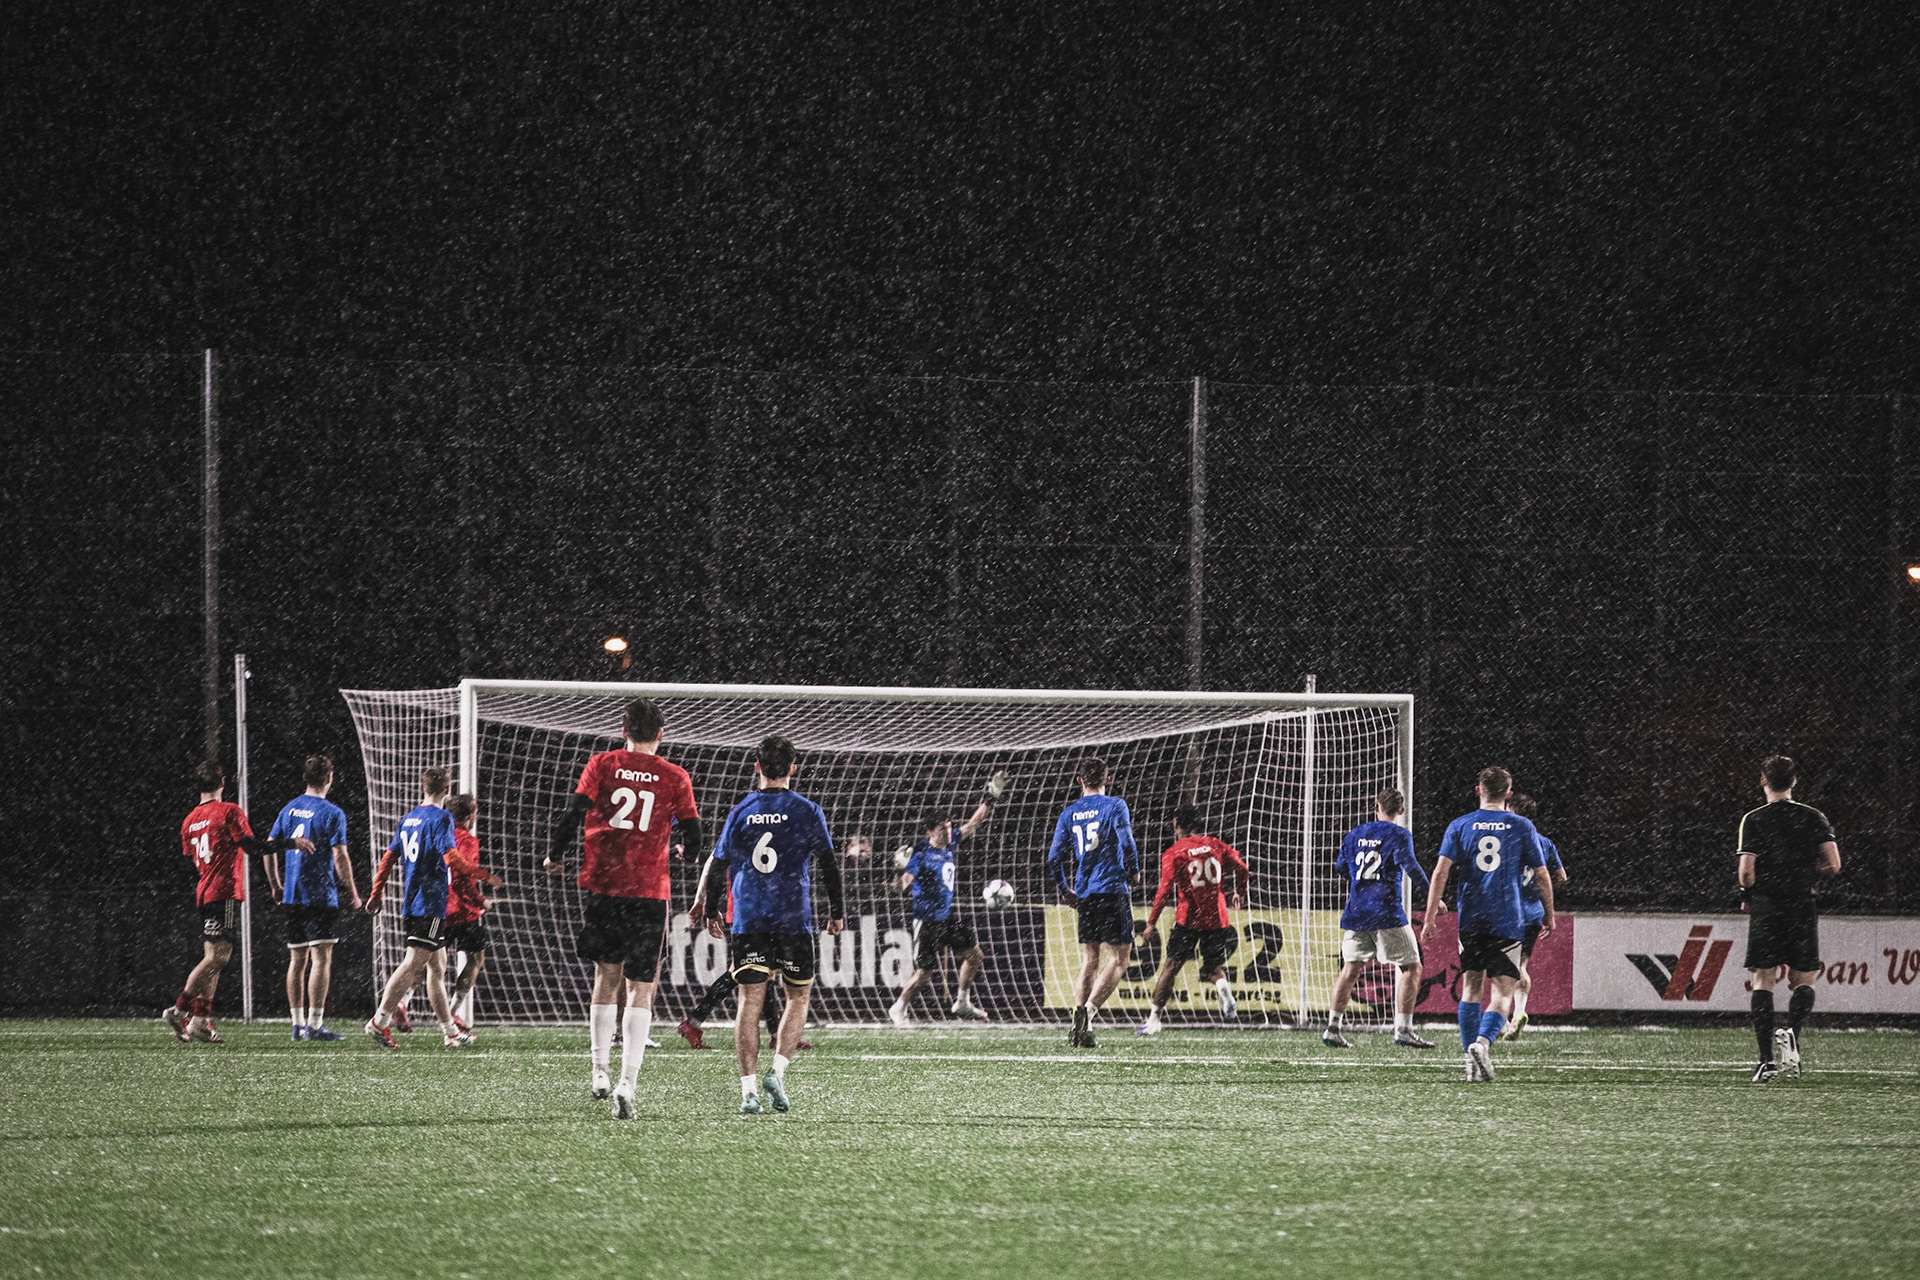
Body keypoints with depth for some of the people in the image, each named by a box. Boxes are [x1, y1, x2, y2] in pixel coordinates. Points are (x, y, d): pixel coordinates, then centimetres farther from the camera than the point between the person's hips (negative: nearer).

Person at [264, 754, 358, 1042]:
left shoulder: (289, 809, 10)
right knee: (322, 957, -6)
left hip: (292, 897, 6)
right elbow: (340, 858, -12)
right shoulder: (331, 813, -9)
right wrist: (353, 894, -2)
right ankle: (315, 1025, -11)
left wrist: (277, 886, 23)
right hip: (321, 896, -6)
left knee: (297, 959, 11)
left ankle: (298, 1024, 13)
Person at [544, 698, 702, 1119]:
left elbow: (573, 812, -6)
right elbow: (693, 840, 3)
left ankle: (600, 1071, 17)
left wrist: (555, 855, 9)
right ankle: (627, 1083, -12)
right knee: (640, 989, 0)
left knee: (606, 978, 18)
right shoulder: (675, 778, 2)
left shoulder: (602, 765, 2)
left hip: (602, 884, 1)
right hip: (650, 891, -1)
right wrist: (682, 841, 26)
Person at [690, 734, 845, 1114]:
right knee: (798, 997, 13)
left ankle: (749, 1088, -6)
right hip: (794, 919, -1)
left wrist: (708, 911, 19)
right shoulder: (807, 811, 0)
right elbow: (827, 864, 1)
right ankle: (778, 1070, -5)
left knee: (749, 1001, 1)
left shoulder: (741, 812, 5)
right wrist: (836, 912, 10)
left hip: (748, 921, 1)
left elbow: (718, 866, 8)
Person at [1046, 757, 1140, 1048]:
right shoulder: (1114, 806, -3)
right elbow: (1126, 844, -14)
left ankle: (1078, 1020, 3)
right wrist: (1133, 872, 5)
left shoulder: (1069, 814, 9)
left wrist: (1065, 890, 20)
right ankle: (1088, 1011, -18)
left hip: (1084, 894, 5)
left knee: (1089, 960, 13)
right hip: (1113, 889, -5)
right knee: (1118, 959, 0)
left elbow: (1054, 858, 7)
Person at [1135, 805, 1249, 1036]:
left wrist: (1151, 923, -6)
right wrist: (1240, 894, 23)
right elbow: (1241, 867, 4)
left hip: (1188, 919, -3)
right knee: (1213, 966, 17)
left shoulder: (1174, 853, -3)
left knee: (1170, 967, 6)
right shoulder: (1216, 846, 7)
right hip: (1217, 919, 3)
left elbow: (1165, 889, -9)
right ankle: (1223, 986, -17)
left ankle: (1154, 1019, 8)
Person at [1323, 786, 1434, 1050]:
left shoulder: (1355, 834, 12)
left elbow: (1340, 867, 20)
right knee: (1410, 968, 2)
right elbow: (1410, 866, -17)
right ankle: (1403, 1028, -7)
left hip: (1356, 914, 5)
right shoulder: (1399, 835, -4)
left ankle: (1332, 1028, 9)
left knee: (1351, 968, 12)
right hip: (1387, 914, -5)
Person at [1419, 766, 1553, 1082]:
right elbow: (1542, 877, 4)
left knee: (1471, 988, 14)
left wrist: (1431, 917, -3)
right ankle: (1483, 1041, -28)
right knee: (1502, 993, -2)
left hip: (1470, 920, 2)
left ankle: (1472, 1056, 10)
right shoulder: (1522, 827, 3)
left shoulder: (1460, 826, 4)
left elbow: (1440, 871, -4)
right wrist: (1549, 915, 17)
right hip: (1508, 922, -2)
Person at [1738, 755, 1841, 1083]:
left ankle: (1767, 1057, -7)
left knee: (1763, 980, 2)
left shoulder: (1753, 820, -2)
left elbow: (1747, 871, -9)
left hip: (1765, 906, -1)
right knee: (1804, 980, 10)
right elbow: (1833, 865, -2)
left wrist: (1747, 897, 10)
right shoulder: (1813, 818, 3)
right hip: (1803, 906, 1)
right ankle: (1791, 1032, -18)